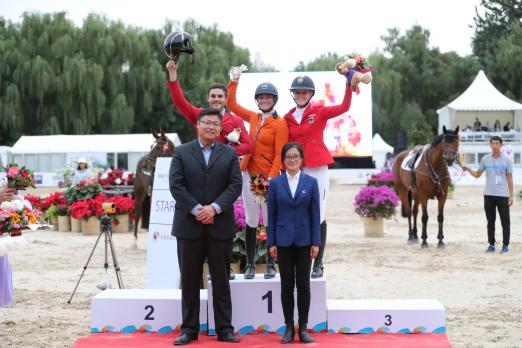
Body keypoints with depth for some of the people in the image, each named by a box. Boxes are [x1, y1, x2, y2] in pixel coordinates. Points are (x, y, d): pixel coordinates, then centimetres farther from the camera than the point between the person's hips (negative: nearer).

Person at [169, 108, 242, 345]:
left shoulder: (230, 154, 8)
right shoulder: (182, 152, 5)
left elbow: (235, 186, -1)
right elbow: (176, 185, -3)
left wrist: (214, 208, -14)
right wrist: (197, 210, -14)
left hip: (220, 226, 0)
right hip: (189, 225, 0)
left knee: (221, 280, 5)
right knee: (189, 280, 5)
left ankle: (224, 329, 10)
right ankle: (189, 329, 12)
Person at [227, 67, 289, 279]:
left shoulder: (280, 124, -7)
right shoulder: (253, 118, 10)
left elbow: (279, 156, -12)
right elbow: (231, 104, 20)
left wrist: (271, 179, -19)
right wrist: (234, 81, 15)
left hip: (268, 176, -5)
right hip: (248, 174, 5)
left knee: (271, 221, 0)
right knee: (251, 220, 7)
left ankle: (271, 264, 10)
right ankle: (250, 264, 11)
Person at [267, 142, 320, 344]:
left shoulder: (311, 183, 2)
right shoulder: (275, 183, 3)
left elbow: (315, 214, 1)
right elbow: (271, 214, 3)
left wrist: (316, 242, -4)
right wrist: (271, 242, -2)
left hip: (304, 240, 0)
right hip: (283, 240, 0)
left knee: (303, 284, 3)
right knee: (287, 284, 4)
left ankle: (303, 328, 10)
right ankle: (289, 327, 11)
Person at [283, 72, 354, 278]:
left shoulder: (319, 112, 1)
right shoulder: (288, 118, 10)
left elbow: (344, 107, -12)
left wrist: (349, 84, -21)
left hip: (317, 169, -3)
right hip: (296, 170, 3)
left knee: (318, 217, 0)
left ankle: (318, 264, 6)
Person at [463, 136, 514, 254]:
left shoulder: (506, 160, 0)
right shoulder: (485, 159, 5)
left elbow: (510, 179, 2)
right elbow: (477, 174, 13)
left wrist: (511, 196, -3)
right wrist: (468, 170, -6)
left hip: (502, 195, -2)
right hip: (489, 195, 2)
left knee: (505, 222, -1)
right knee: (490, 222, 7)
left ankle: (505, 245, 5)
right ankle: (491, 245, 14)